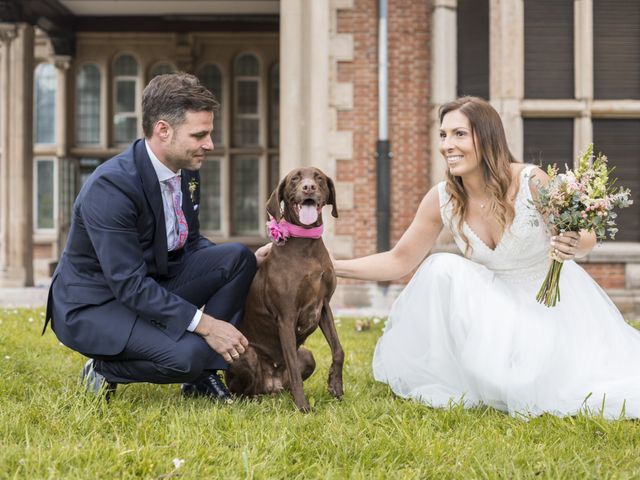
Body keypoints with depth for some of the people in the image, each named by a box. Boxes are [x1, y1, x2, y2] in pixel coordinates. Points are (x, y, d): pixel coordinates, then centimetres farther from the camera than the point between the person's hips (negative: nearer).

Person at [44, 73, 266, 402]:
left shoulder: (186, 170, -2)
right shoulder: (109, 187, -27)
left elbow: (190, 242, 12)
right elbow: (129, 285, -29)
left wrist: (243, 265, -7)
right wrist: (204, 323, -29)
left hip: (153, 284, 8)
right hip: (95, 304, -8)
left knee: (238, 258, -11)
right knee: (187, 355, -30)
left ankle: (202, 376, -2)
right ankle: (103, 370, -1)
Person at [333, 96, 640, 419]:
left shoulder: (532, 183, -25)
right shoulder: (440, 200, -14)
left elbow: (587, 238, -13)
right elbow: (400, 261, -4)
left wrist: (575, 247, -38)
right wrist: (332, 267, -13)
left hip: (551, 296, -3)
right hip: (496, 302, 3)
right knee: (441, 269, -23)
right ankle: (448, 382, -6)